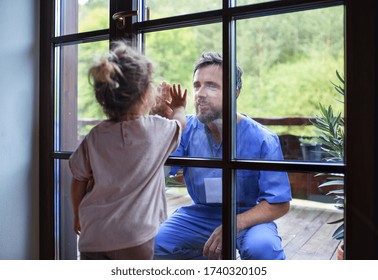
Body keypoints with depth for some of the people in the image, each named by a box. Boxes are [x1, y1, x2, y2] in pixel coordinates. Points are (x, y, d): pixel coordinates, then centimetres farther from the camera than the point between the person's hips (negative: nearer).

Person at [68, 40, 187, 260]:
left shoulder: (96, 136, -3)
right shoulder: (157, 129, -10)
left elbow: (79, 179, 6)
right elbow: (180, 123, 13)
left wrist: (78, 216, 24)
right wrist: (179, 107, 36)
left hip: (94, 236, 3)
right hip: (136, 237, -2)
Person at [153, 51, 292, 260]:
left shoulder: (263, 140, -16)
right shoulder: (187, 129, -7)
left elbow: (279, 203, -15)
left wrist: (233, 225, -30)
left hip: (247, 217, -3)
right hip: (199, 214, 4)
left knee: (263, 248, -34)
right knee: (152, 243, -15)